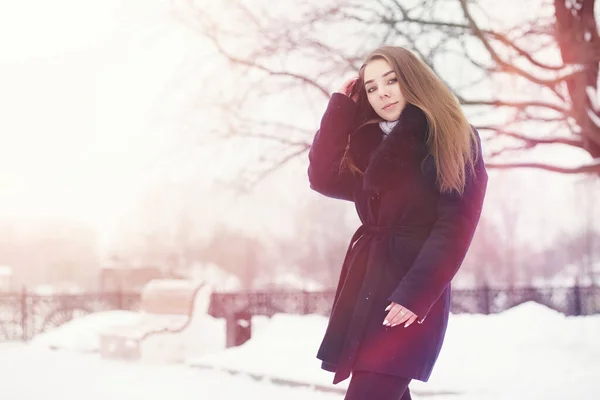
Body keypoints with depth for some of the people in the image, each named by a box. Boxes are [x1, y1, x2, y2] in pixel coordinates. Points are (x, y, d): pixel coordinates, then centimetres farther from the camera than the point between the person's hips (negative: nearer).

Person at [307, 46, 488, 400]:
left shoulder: (456, 140, -2)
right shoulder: (370, 146, 18)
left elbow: (456, 224, -11)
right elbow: (324, 178, 2)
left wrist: (416, 295, -20)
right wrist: (343, 105, 4)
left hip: (410, 295, -7)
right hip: (366, 286, 7)